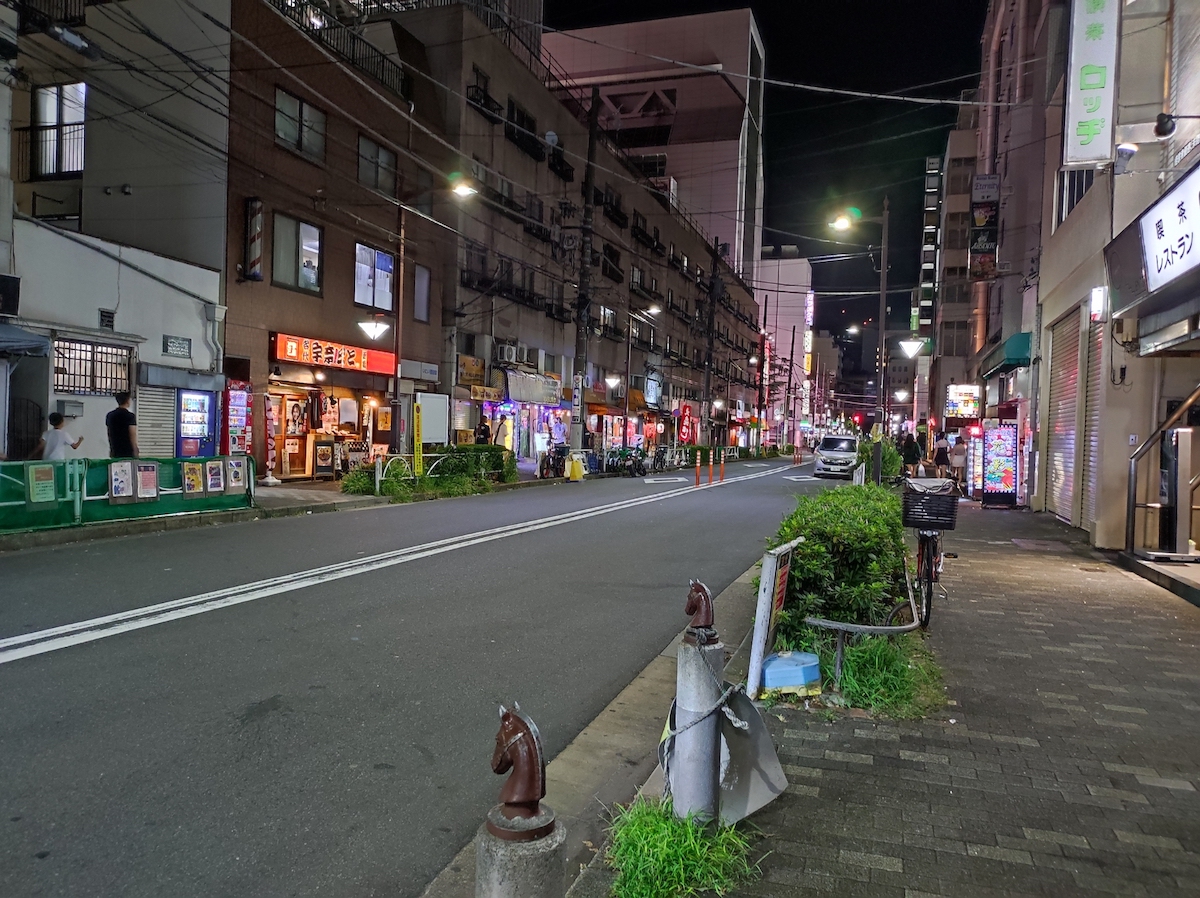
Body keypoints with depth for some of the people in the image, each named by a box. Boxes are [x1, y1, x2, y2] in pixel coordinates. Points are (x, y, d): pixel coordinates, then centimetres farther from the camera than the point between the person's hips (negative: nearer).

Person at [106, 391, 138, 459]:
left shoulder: (109, 415, 9)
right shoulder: (130, 416, -11)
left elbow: (109, 435, 13)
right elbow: (132, 436, -14)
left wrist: (111, 448, 20)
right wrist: (135, 453, -10)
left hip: (114, 452, 6)